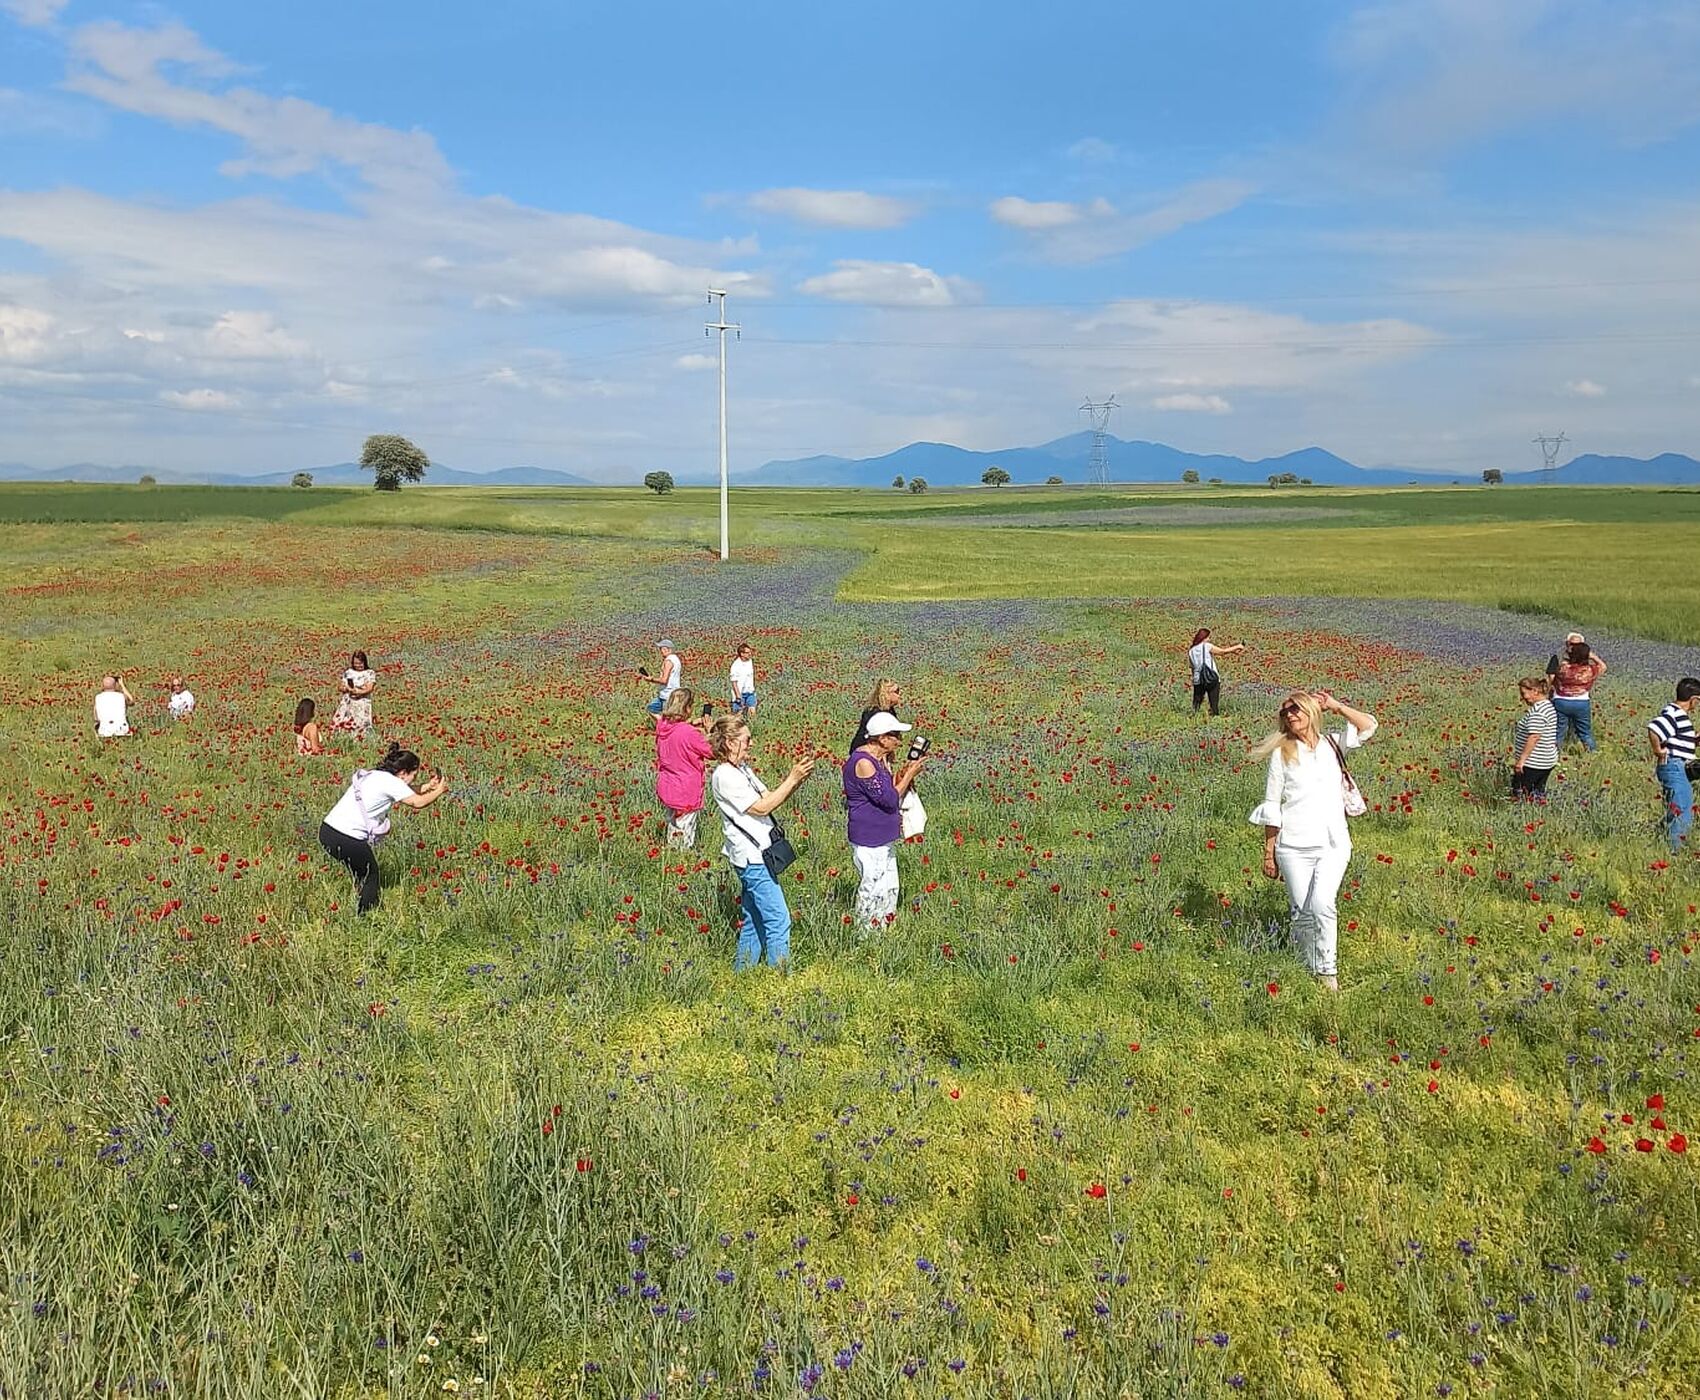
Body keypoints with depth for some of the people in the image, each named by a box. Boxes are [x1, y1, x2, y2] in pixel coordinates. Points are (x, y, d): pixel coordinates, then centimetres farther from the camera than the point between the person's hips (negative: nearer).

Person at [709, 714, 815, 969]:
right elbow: (762, 807, -16)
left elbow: (770, 797, 13)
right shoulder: (724, 776, -16)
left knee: (754, 922, 15)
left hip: (756, 856, 10)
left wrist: (796, 779, -2)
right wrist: (792, 780, -14)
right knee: (778, 920, -9)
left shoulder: (743, 770, 14)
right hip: (752, 859, -10)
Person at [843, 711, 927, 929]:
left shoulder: (880, 759, 10)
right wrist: (909, 774, -12)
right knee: (873, 890, -3)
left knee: (890, 888, 16)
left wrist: (904, 774, 2)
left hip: (884, 838, 10)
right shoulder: (863, 762, -21)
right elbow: (889, 800, -20)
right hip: (869, 841, -10)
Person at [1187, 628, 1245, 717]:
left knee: (1196, 704, 10)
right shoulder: (1207, 646, -3)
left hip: (1198, 680, 3)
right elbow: (1223, 651, 4)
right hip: (1213, 679, -3)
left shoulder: (1190, 651, 7)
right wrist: (1237, 647, 17)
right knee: (1214, 705, 2)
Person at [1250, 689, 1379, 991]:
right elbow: (1271, 806, 7)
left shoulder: (1332, 745, 12)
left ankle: (1328, 972, -8)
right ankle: (1309, 972, 17)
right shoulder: (1281, 753, 7)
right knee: (1301, 913, 1)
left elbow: (1368, 727, -2)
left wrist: (1335, 705, 2)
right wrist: (1268, 852, 5)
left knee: (1322, 905, -19)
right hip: (1293, 846, 0)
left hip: (1332, 844, 0)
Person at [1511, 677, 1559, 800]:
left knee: (1520, 795, -5)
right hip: (1547, 762, 10)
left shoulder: (1537, 711, -19)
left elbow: (1534, 737, -26)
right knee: (1539, 795, 15)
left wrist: (1521, 760, -23)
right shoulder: (1549, 706, 13)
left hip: (1532, 765, -10)